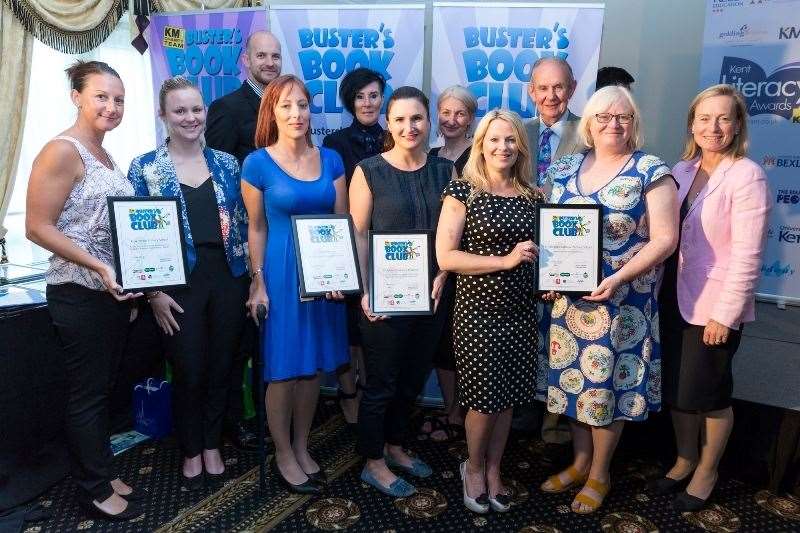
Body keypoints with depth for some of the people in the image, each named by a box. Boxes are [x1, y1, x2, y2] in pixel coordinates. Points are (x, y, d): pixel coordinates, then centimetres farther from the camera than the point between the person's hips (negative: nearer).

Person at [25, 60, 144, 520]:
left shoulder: (104, 155, 12)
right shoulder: (62, 151, -13)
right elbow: (38, 227, -17)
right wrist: (99, 267, -24)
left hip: (115, 292, 8)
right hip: (80, 295, -8)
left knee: (105, 389, 17)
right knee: (87, 394, 5)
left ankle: (106, 474, 32)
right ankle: (94, 490, 21)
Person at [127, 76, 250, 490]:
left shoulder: (226, 163, 7)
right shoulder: (145, 168, -1)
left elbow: (242, 222, 10)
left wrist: (249, 274, 5)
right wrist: (154, 291, -8)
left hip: (228, 279, 3)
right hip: (179, 284, -2)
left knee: (222, 367, 11)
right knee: (189, 372, 6)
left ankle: (212, 445, 32)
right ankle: (191, 451, 29)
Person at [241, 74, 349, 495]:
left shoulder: (331, 160, 4)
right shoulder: (257, 163, -5)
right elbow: (256, 229, -2)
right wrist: (257, 282, -7)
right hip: (281, 273, -3)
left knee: (313, 365, 12)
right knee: (282, 368, 5)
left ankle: (301, 447, 31)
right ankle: (283, 455, 23)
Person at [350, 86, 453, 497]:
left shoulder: (445, 170, 5)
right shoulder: (369, 171, -7)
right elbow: (357, 235, -8)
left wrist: (441, 275, -6)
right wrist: (365, 290, -15)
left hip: (431, 293, 5)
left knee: (414, 378, 18)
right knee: (382, 382, 7)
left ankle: (394, 445, 39)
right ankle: (373, 463, 27)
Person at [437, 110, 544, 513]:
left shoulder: (532, 196, 7)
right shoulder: (463, 191, -7)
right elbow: (445, 256, -14)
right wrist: (505, 260, -20)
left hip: (520, 309, 5)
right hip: (478, 310, -4)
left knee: (508, 396, 14)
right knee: (483, 397, 5)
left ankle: (494, 469, 35)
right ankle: (474, 467, 33)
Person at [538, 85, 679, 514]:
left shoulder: (651, 171, -6)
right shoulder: (565, 169, 7)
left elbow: (665, 238, -11)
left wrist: (619, 278, -21)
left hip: (622, 299, -4)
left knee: (608, 382, 5)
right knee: (573, 378, 13)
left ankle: (599, 473, 27)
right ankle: (580, 461, 34)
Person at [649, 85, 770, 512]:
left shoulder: (747, 176, -13)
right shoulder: (682, 171, 6)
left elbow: (747, 255, -16)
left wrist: (724, 314, -17)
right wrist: (659, 291, 4)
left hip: (715, 305, -5)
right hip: (676, 299, 6)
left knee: (708, 392, 8)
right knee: (676, 387, 15)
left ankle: (706, 471, 31)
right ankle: (684, 460, 37)